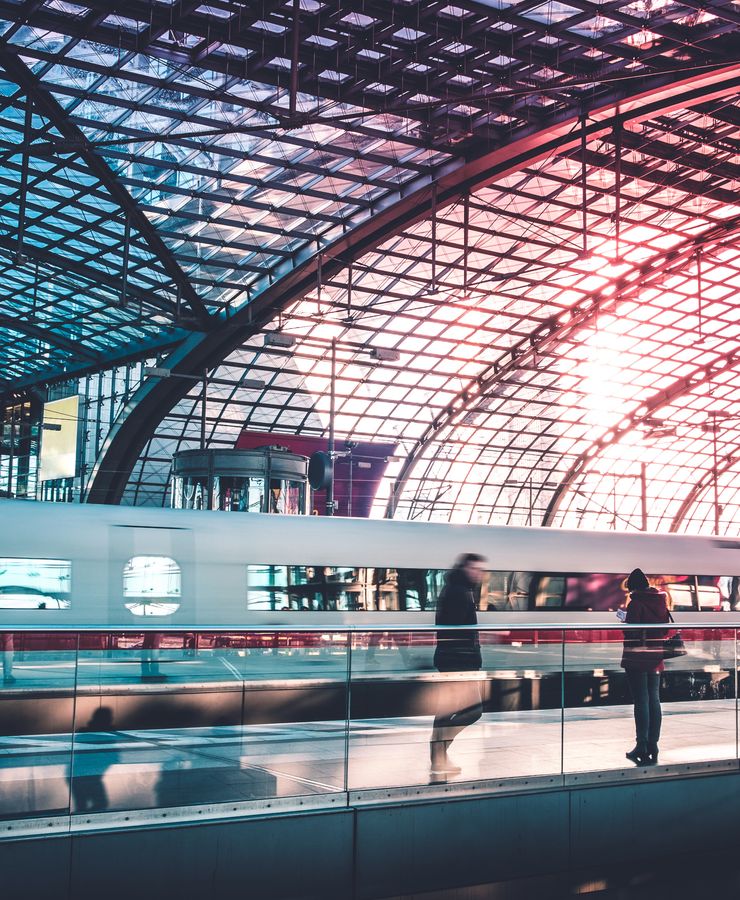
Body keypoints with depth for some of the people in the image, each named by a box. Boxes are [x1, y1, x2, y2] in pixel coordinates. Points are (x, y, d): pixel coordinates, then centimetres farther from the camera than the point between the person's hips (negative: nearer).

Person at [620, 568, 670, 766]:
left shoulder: (636, 603, -14)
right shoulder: (660, 601, 7)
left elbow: (631, 631, -17)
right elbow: (666, 630, 12)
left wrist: (624, 620, 2)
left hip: (637, 658, -6)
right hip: (655, 658, 6)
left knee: (641, 701, -4)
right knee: (654, 700, 10)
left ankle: (642, 747, -3)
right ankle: (653, 746, 13)